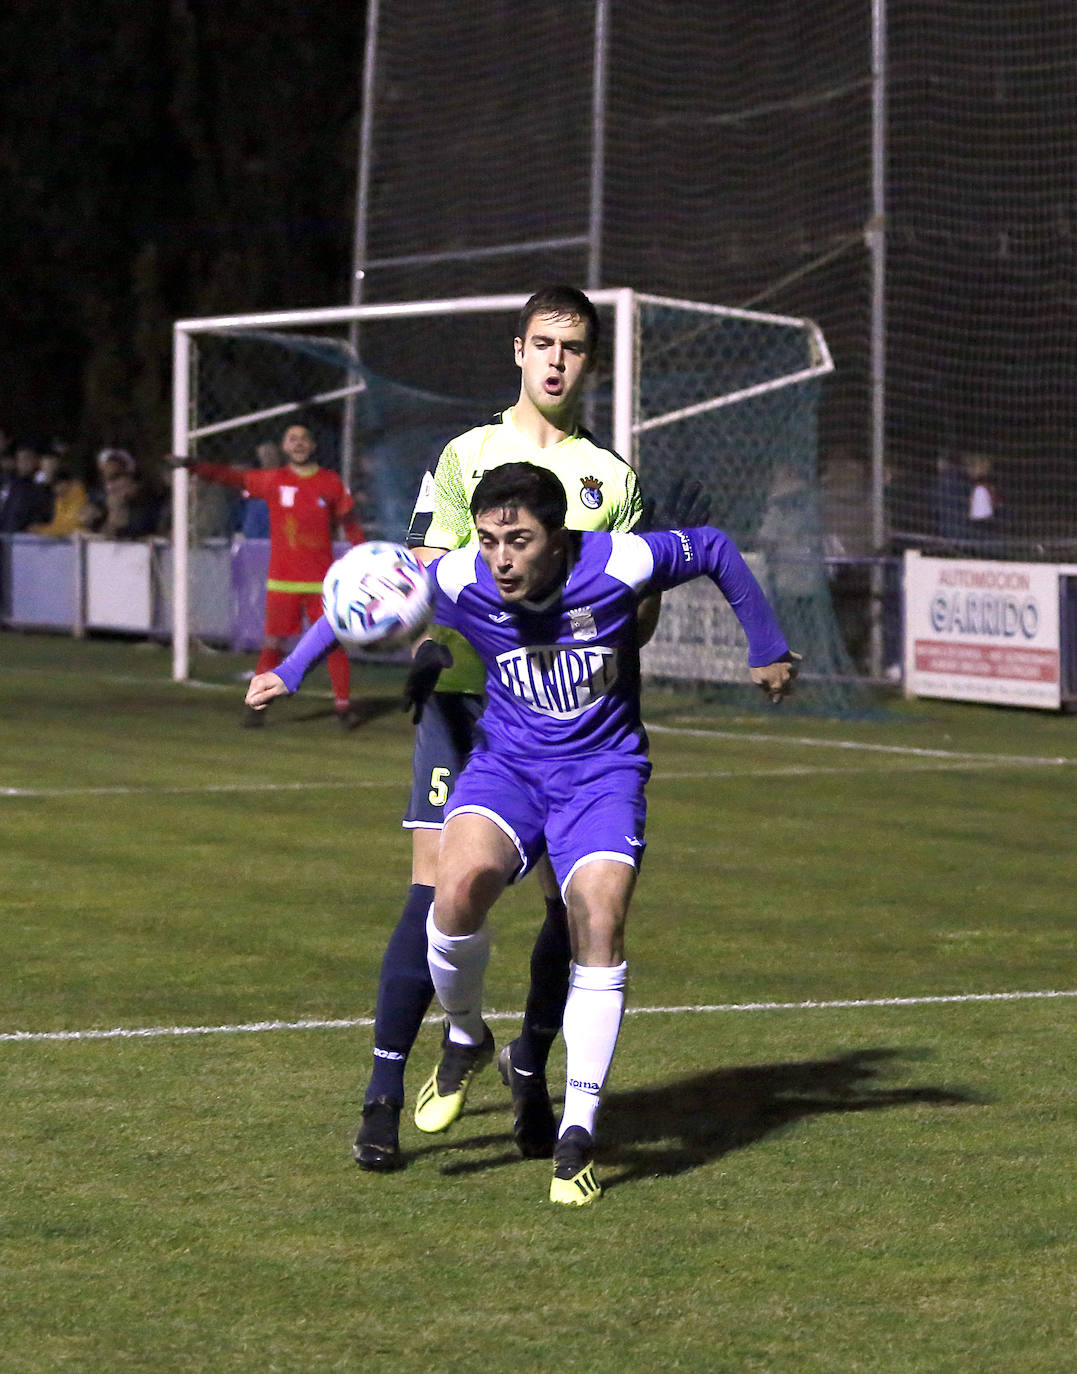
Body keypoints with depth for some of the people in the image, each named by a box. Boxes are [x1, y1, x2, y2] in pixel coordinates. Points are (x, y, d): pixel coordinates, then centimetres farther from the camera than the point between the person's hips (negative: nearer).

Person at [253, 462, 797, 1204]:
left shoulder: (618, 564, -20)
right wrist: (292, 670, 4)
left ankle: (579, 1130, -11)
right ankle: (465, 1038, 1)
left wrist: (768, 650, 11)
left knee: (600, 920, -23)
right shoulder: (460, 580, -15)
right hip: (507, 764, 1)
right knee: (461, 882, -29)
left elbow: (715, 549, 0)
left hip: (603, 772, -1)